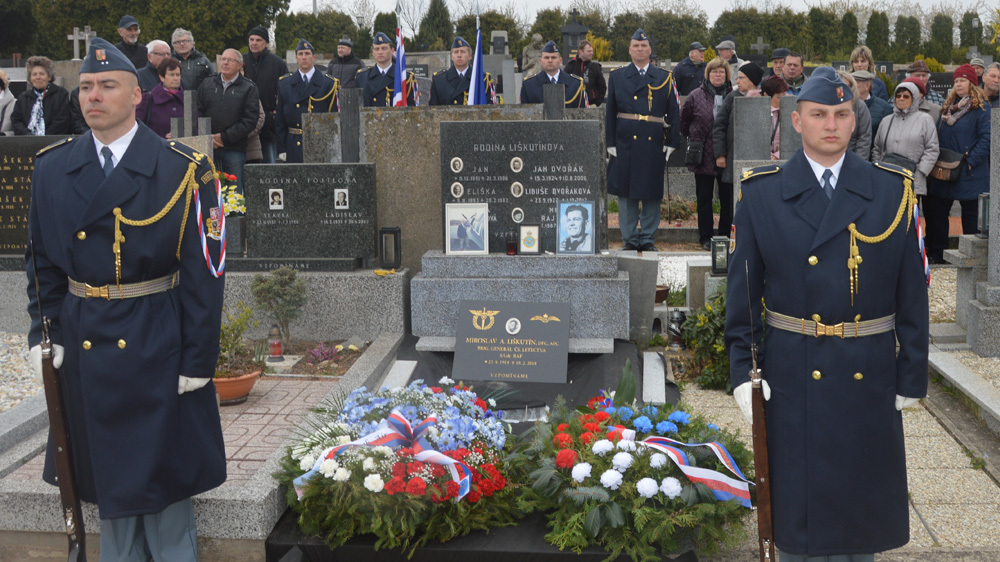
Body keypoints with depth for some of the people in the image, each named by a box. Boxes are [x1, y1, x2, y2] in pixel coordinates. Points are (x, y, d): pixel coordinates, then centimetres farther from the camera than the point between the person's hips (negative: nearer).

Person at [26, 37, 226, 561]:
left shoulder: (182, 170, -8)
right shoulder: (52, 167, 5)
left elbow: (203, 272, -9)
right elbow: (43, 260, 11)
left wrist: (198, 359, -11)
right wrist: (44, 333, 1)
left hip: (156, 347, -4)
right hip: (82, 345, 4)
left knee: (161, 477, 6)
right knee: (107, 478, 16)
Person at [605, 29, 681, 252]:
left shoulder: (665, 78, 8)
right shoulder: (617, 77, 9)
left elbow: (674, 112, 7)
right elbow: (610, 113, 8)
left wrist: (671, 143, 0)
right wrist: (610, 143, 1)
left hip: (654, 144, 0)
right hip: (625, 142, 0)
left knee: (652, 192, 3)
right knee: (626, 192, 2)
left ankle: (648, 239, 12)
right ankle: (629, 238, 11)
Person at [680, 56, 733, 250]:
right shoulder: (696, 96, 2)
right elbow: (683, 121, 10)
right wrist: (693, 140, 10)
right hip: (704, 156, -1)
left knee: (727, 198, 5)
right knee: (704, 198, 4)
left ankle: (725, 236, 16)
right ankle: (705, 238, 12)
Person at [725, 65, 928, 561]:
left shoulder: (892, 190, 2)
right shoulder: (761, 193, 1)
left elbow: (912, 292, 3)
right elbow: (742, 290, 2)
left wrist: (912, 376, 2)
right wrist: (742, 370, -4)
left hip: (869, 376, 1)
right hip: (792, 375, -1)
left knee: (862, 498, 11)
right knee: (795, 495, 7)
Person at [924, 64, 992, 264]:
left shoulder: (981, 107, -7)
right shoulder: (948, 106, 14)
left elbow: (987, 138, -13)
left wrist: (971, 161, -18)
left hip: (969, 175, -7)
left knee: (971, 215, 3)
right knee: (935, 211, 6)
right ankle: (936, 254, 15)